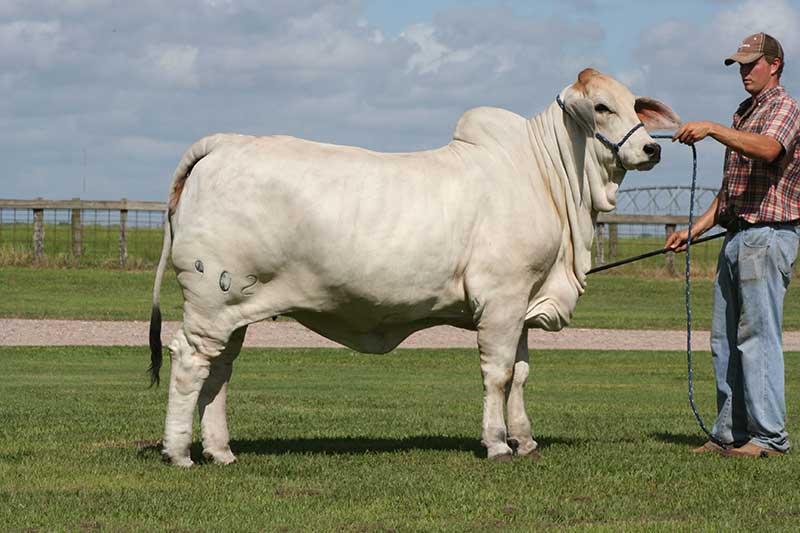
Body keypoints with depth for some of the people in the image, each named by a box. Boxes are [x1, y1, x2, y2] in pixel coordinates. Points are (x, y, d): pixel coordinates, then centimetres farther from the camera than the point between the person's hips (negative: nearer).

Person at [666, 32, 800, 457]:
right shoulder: (743, 115, 22)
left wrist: (712, 129, -36)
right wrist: (694, 230, 20)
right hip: (736, 237, 10)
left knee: (758, 337, -10)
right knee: (725, 339, 9)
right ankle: (731, 434, 13)